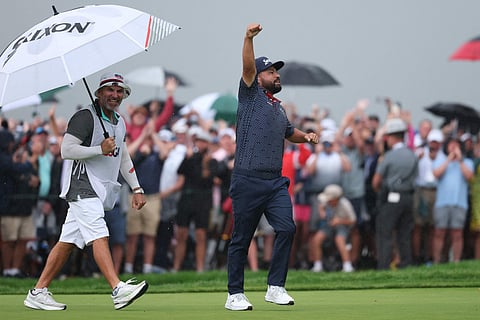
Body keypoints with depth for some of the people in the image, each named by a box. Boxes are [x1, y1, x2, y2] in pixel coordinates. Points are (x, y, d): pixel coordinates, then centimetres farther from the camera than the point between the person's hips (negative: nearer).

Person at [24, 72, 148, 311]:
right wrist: (100, 149, -17)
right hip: (83, 186, -9)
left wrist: (136, 188, 23)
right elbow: (67, 150, -16)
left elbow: (123, 157, 28)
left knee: (67, 242, 7)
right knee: (99, 236, -20)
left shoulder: (119, 123, 19)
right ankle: (118, 290, -31)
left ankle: (38, 293, 9)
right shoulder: (85, 117, -9)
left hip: (100, 191, 9)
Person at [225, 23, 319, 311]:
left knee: (287, 228, -11)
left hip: (276, 182, 6)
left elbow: (289, 132, 41)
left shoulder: (279, 107, 22)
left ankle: (276, 288, -5)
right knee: (242, 239, 0)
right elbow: (248, 66, -13)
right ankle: (235, 295, 8)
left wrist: (305, 136, 19)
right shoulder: (251, 94, 4)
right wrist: (249, 38, -29)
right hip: (248, 181, -6)